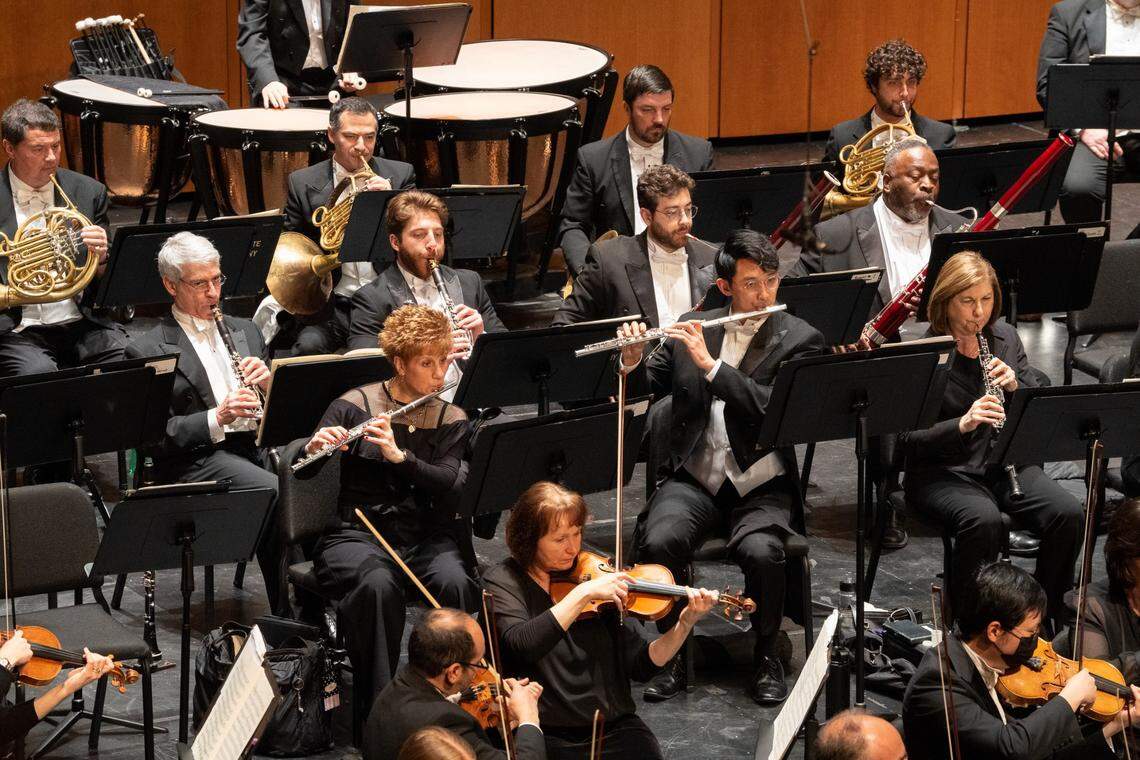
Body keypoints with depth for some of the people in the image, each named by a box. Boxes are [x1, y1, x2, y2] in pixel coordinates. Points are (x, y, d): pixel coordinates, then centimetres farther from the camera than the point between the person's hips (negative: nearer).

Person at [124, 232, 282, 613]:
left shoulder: (244, 331, 21)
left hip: (259, 444, 5)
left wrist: (267, 383, -2)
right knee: (277, 492, -32)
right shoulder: (148, 351, 1)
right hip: (197, 457, -5)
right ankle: (288, 613, -23)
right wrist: (216, 418, -19)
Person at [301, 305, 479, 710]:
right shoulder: (355, 406, 0)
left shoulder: (452, 419, 9)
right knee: (378, 584, -36)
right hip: (358, 534, -3)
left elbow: (451, 485, -7)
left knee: (455, 583, -30)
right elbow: (300, 471, -4)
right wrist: (314, 448, -27)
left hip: (426, 536, 3)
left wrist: (398, 455, -22)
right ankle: (378, 698, -26)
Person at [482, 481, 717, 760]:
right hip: (544, 735, -3)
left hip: (612, 726, 3)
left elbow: (640, 666, 5)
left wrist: (685, 624, -9)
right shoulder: (502, 582, 0)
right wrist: (584, 593, -23)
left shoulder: (594, 572, 8)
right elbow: (521, 645, -22)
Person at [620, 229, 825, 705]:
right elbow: (645, 386, 13)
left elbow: (774, 409, -15)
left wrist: (710, 363, -21)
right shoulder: (691, 329, 10)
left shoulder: (800, 339, 0)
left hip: (760, 484, -2)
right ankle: (675, 651, -7)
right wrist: (631, 361, -10)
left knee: (760, 551, -32)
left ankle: (766, 655, -6)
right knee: (658, 542, -28)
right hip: (693, 477, 2)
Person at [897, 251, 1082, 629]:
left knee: (1067, 513, -20)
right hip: (942, 470, -5)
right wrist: (963, 424, -29)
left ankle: (1049, 613, -1)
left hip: (1004, 463, 5)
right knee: (984, 520, -35)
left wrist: (1014, 386, -12)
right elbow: (908, 438, -13)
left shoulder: (1005, 336, 6)